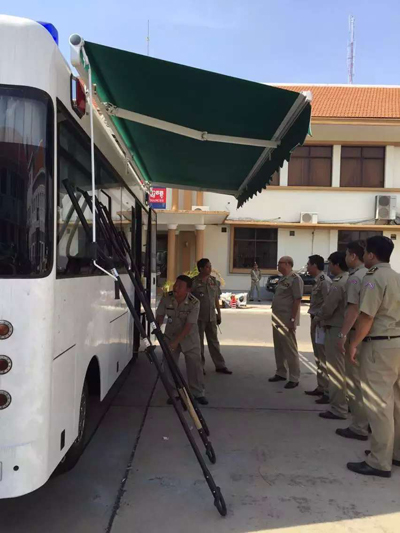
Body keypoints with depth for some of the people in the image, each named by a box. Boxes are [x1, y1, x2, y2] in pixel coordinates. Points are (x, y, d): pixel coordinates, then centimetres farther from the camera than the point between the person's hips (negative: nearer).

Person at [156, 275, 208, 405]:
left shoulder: (194, 303, -26)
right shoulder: (166, 298, -17)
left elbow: (188, 326, -27)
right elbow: (159, 315, -4)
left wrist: (175, 342, -30)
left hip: (189, 337, -2)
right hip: (170, 335, 2)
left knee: (195, 364, 1)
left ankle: (198, 393, 18)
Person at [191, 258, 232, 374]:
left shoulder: (214, 281, 6)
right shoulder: (194, 282, -9)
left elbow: (216, 299, 12)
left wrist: (219, 314, 13)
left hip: (211, 317, 4)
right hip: (198, 317, -4)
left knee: (214, 341, 12)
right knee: (199, 343, 6)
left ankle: (220, 365, 20)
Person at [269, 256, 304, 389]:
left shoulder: (295, 279, -13)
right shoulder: (282, 279, 14)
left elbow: (297, 300, -18)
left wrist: (292, 320, -21)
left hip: (287, 321, -9)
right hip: (277, 320, 9)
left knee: (290, 349, -2)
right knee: (279, 348, 16)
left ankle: (294, 378, 7)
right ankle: (280, 373, 28)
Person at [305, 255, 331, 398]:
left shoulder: (324, 280, -16)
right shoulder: (318, 280, 14)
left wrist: (317, 320, -19)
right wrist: (314, 321, 14)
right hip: (316, 322, 10)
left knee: (324, 357, -3)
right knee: (319, 357, 16)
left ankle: (327, 390, 4)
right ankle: (321, 387, 26)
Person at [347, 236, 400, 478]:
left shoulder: (374, 279, -15)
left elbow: (366, 317, -20)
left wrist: (354, 344, -13)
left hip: (379, 345, -9)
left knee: (378, 403, -3)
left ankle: (380, 462, 4)